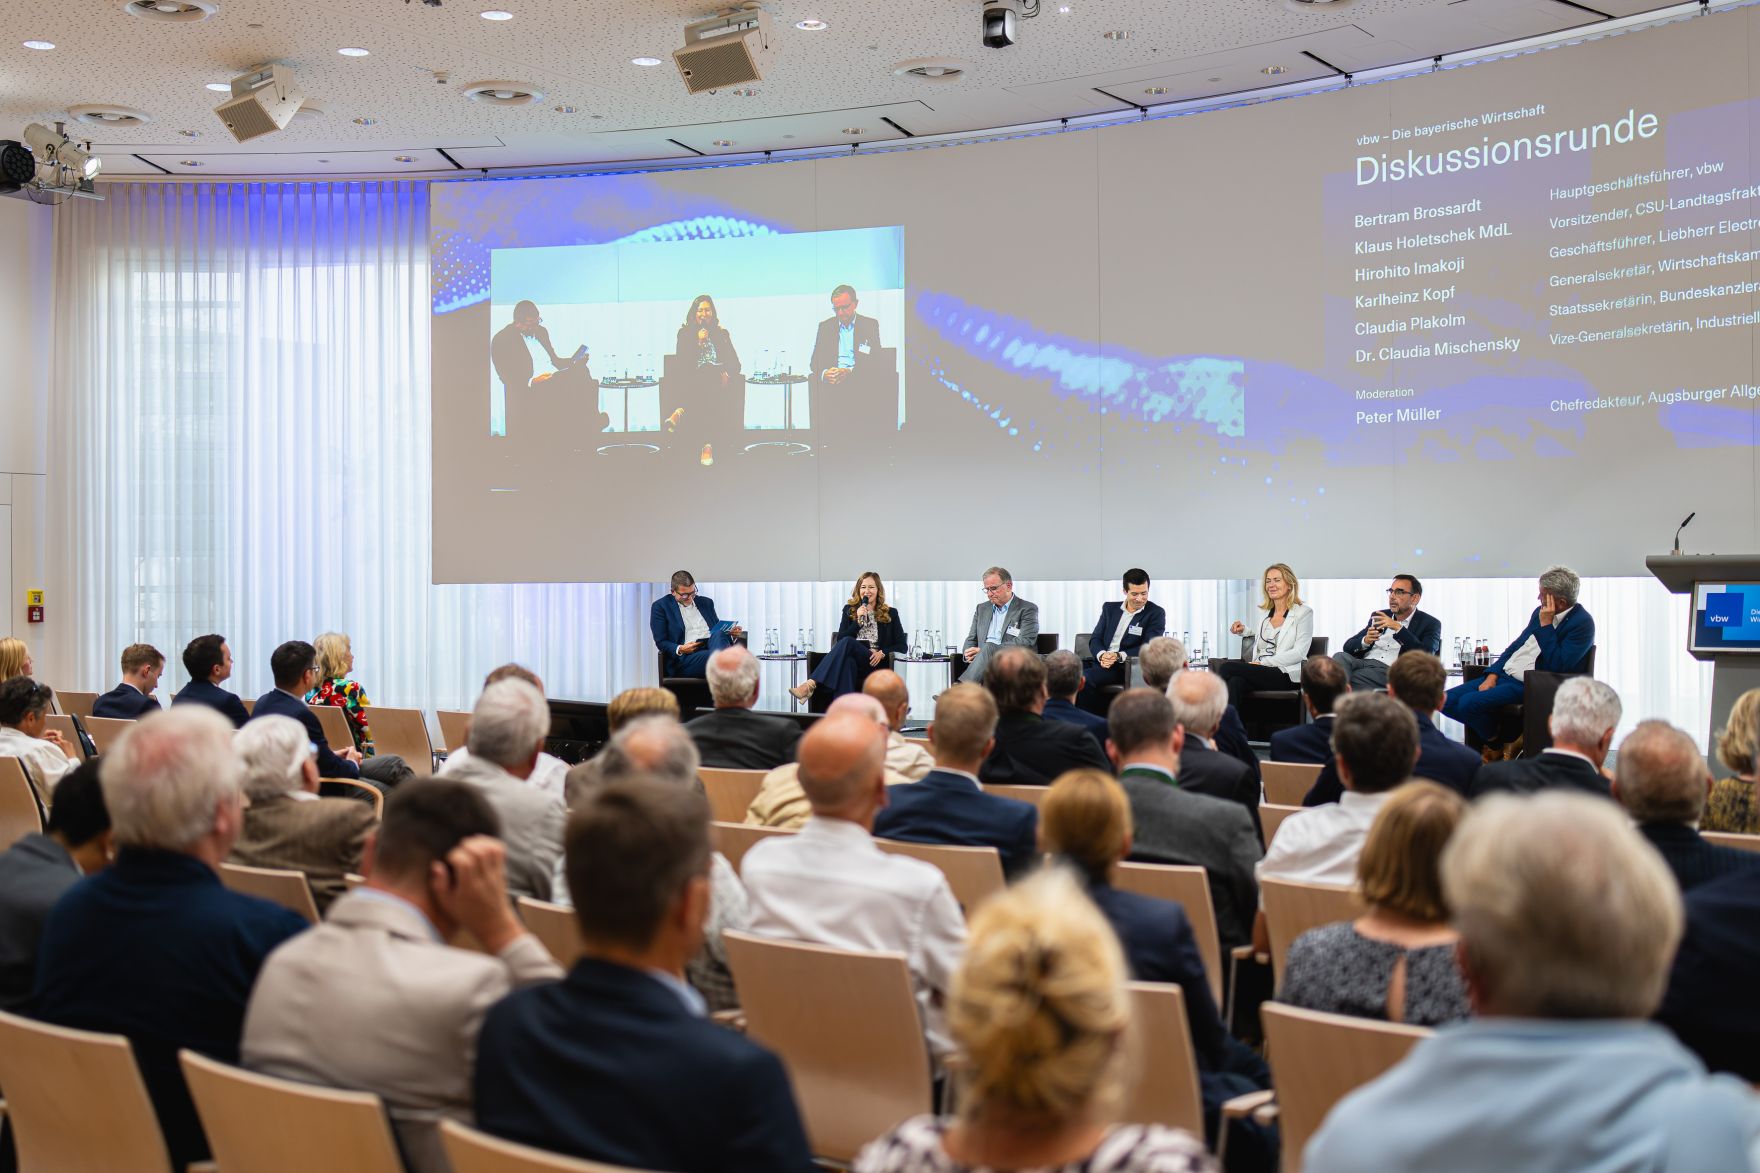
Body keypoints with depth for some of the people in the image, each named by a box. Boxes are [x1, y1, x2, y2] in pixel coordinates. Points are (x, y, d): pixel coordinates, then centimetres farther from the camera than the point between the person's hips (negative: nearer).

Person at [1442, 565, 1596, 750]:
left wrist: (1546, 625, -18)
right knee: (1447, 701, -5)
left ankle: (1495, 745, 2)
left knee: (1468, 702, -25)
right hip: (1503, 675, 9)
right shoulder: (1541, 612, 13)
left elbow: (1557, 666, -20)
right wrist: (1492, 676, 5)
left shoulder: (1582, 622, -11)